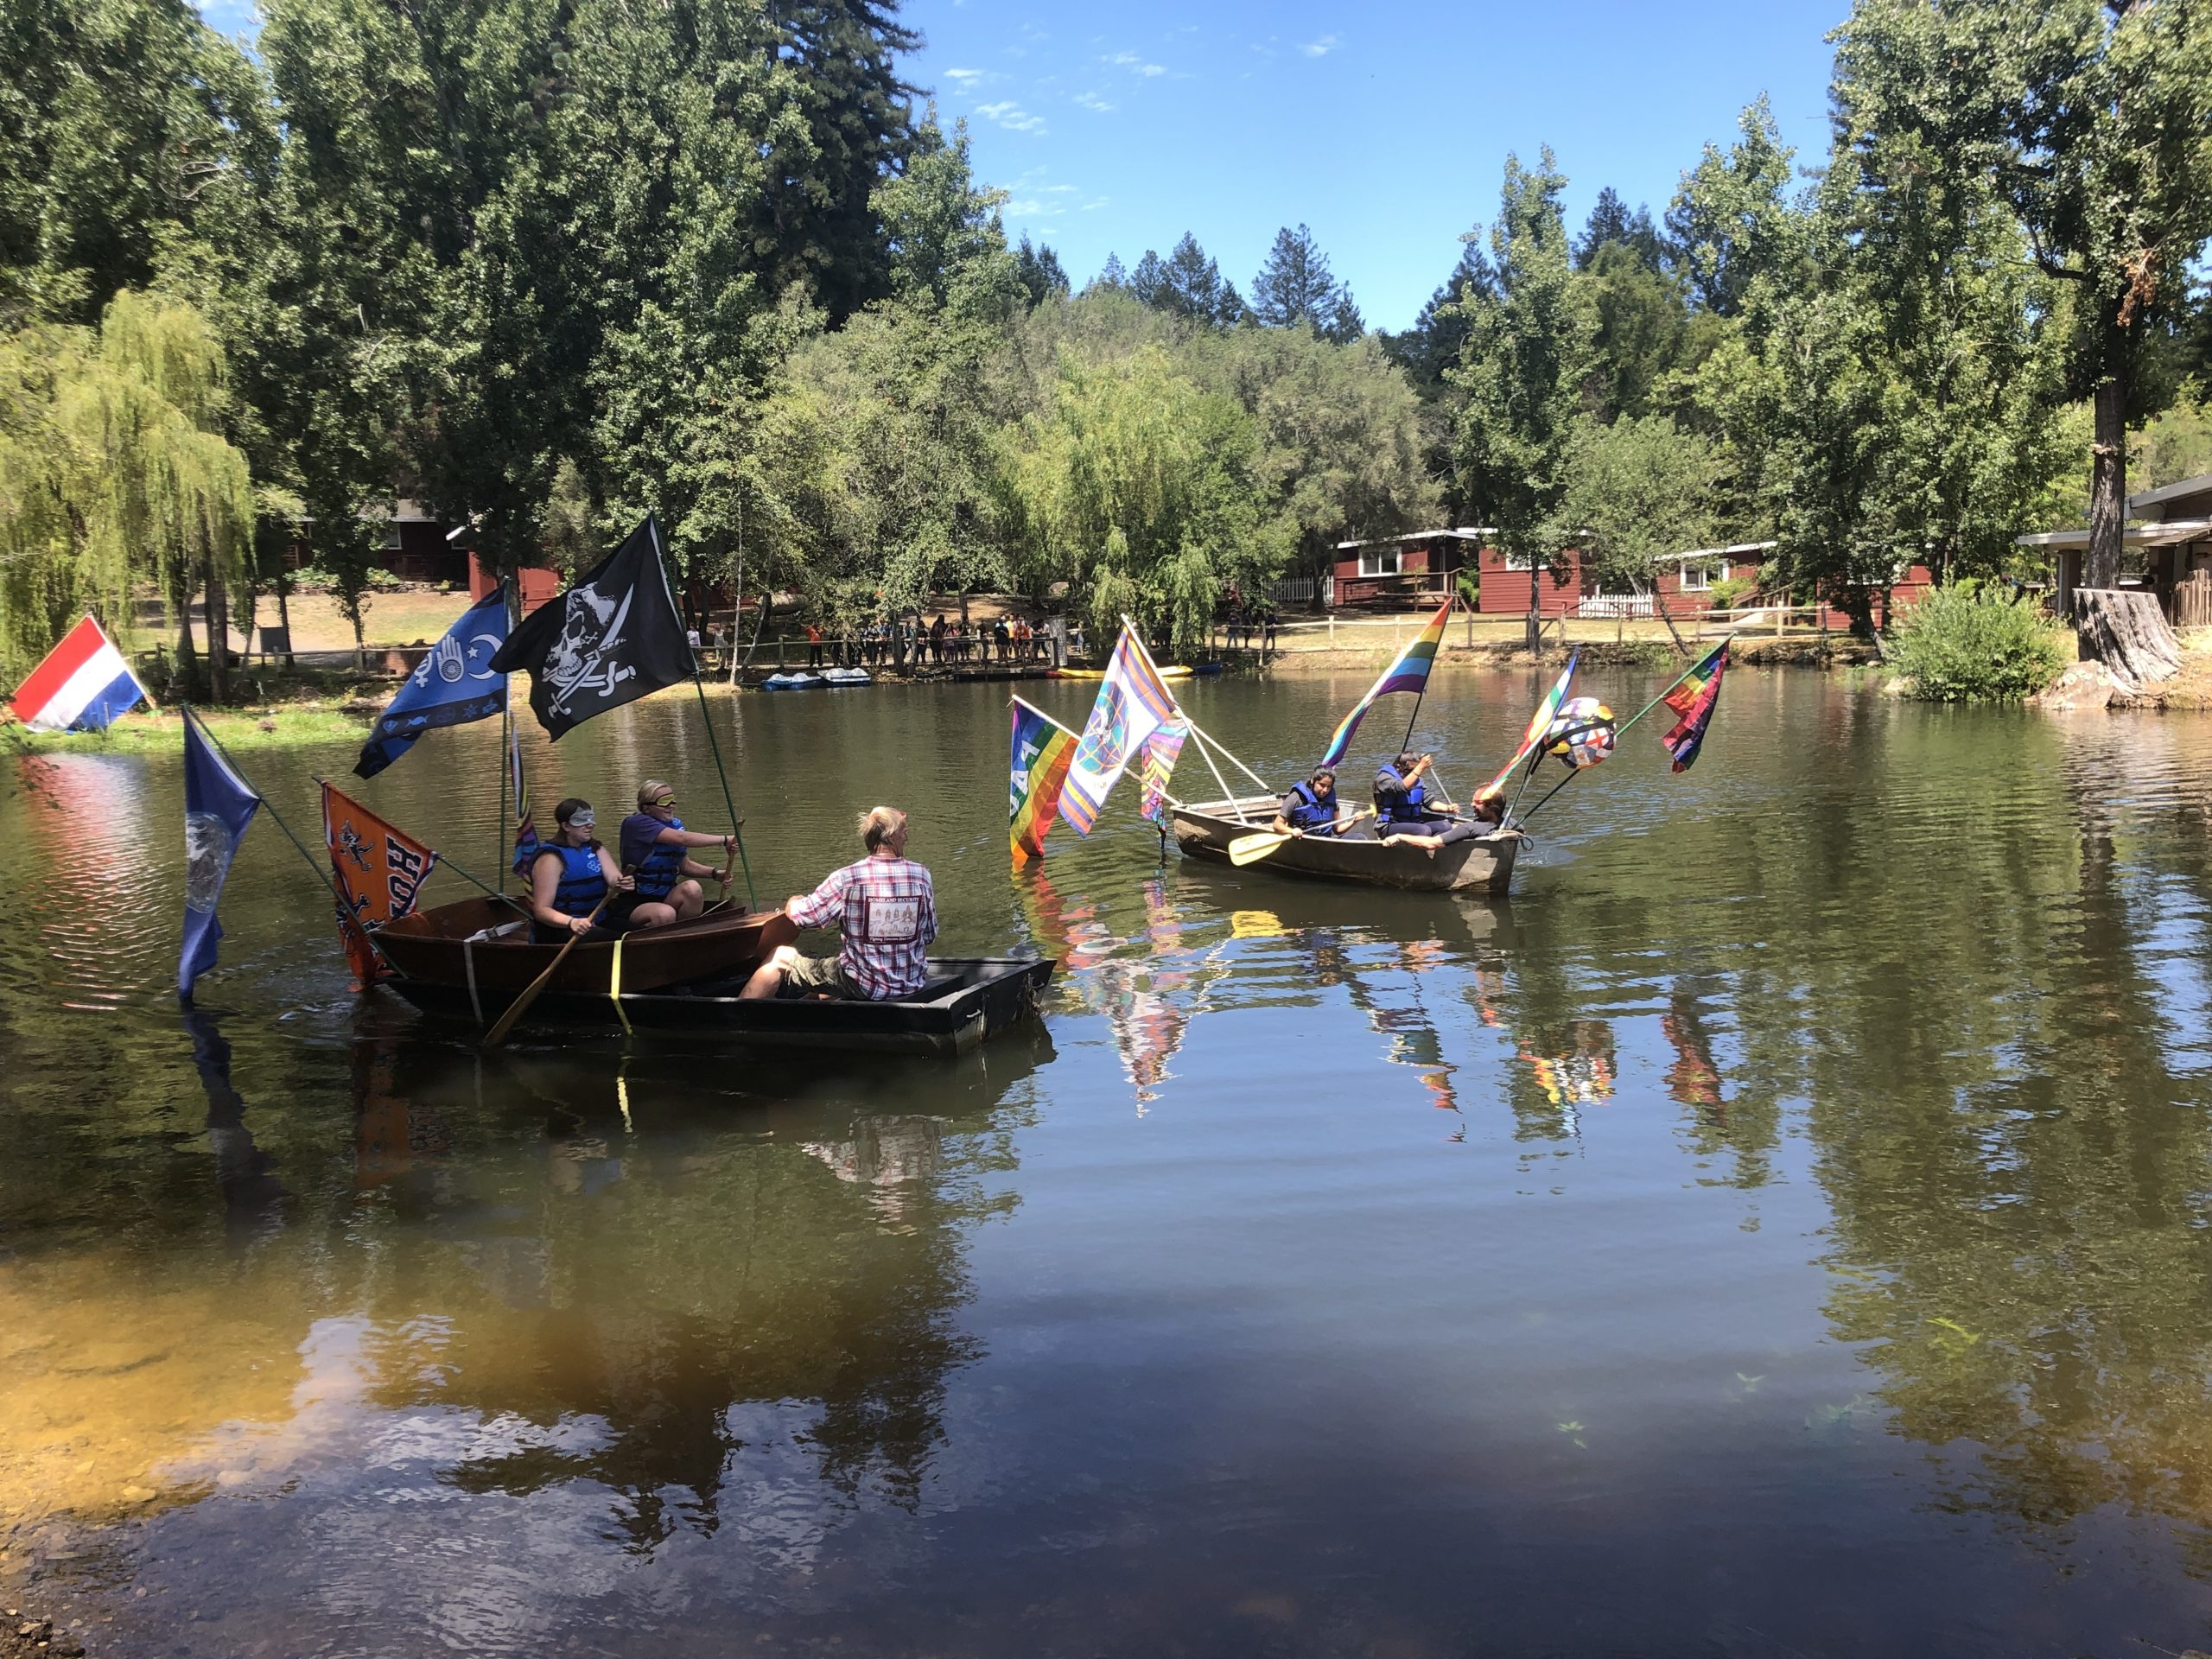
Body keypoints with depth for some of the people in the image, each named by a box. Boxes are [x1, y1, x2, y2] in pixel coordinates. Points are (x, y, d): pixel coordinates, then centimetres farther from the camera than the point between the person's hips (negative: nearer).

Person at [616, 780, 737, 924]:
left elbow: (685, 866, 15)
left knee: (692, 888, -26)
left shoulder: (676, 824, 8)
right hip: (635, 905, -6)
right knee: (665, 914, -37)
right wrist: (724, 840, -23)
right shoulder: (636, 824, -14)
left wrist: (715, 873, -4)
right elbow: (682, 839, -25)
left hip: (667, 898, 6)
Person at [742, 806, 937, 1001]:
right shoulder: (921, 875, -8)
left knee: (780, 957, 14)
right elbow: (930, 935, 2)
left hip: (863, 985, -4)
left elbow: (801, 915, -7)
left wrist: (792, 902, 16)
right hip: (913, 983, 4)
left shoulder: (846, 879, -16)